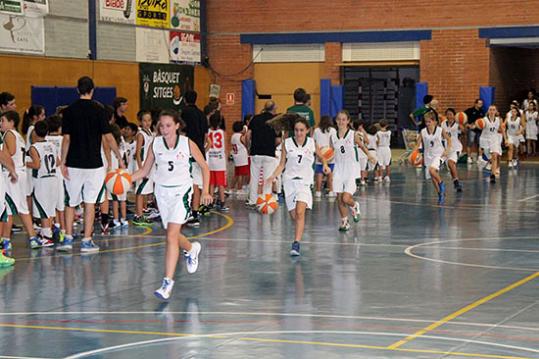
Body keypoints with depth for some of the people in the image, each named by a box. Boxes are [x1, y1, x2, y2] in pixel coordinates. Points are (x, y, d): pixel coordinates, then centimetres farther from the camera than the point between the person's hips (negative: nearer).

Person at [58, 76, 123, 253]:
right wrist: (119, 157, 2)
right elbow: (108, 137, -7)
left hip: (73, 164, 1)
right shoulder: (98, 109, -5)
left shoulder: (69, 111, -1)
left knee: (71, 202, 13)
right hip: (93, 163, -1)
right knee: (90, 203, 4)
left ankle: (68, 239, 9)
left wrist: (63, 162, 1)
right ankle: (87, 241, 4)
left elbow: (66, 139, -3)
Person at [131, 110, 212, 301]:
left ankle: (167, 282, -14)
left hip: (181, 191, -4)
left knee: (171, 236, -15)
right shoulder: (155, 144, -1)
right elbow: (145, 170, 7)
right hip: (162, 191, 4)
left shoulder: (187, 143, -8)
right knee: (172, 234, 14)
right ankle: (192, 248, 49)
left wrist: (205, 191, -6)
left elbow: (204, 166, 2)